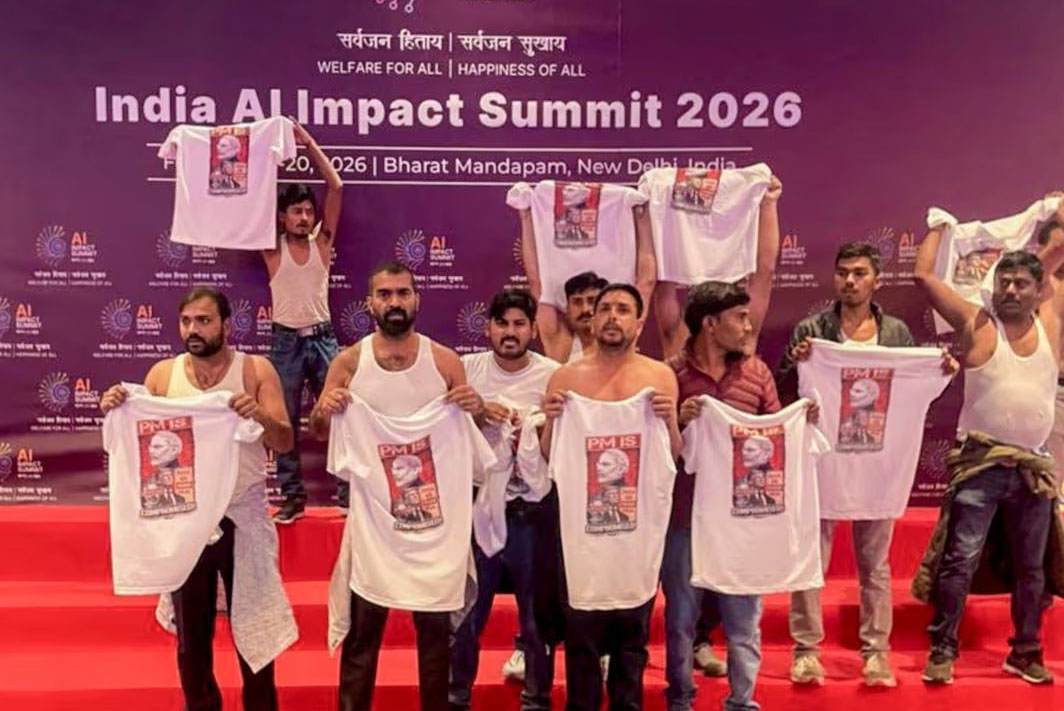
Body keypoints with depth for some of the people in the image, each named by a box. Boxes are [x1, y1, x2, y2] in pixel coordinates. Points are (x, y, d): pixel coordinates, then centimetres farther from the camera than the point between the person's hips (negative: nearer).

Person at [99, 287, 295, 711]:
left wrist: (261, 416, -31)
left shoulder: (256, 371, -6)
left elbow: (285, 443, -11)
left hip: (243, 519, -2)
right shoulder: (162, 375, 0)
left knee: (253, 628, 10)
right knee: (190, 632, 15)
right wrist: (116, 412, -17)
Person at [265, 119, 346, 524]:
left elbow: (336, 188, -2)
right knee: (284, 420, 4)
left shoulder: (322, 242, 4)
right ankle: (293, 496, 13)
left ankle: (348, 491, 8)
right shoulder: (273, 248, 2)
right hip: (286, 341, 0)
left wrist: (308, 143, -3)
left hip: (323, 338, 1)